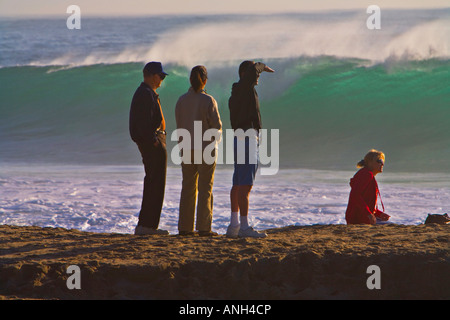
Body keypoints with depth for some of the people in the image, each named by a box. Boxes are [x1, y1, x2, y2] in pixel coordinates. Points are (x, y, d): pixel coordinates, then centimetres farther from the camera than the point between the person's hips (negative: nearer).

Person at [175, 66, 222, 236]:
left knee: (188, 187, 10)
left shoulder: (182, 100, 2)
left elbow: (179, 126, 5)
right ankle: (204, 227, -4)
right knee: (205, 188, 0)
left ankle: (185, 227, 10)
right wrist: (215, 139, 13)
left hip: (187, 149, 4)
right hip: (206, 148, -4)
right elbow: (217, 125, -9)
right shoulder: (208, 100, -11)